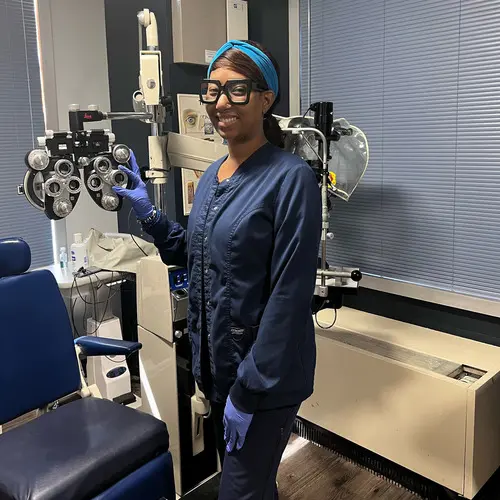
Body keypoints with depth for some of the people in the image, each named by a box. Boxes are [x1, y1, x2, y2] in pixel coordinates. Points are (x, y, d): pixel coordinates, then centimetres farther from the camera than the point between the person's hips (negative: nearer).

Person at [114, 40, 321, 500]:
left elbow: (289, 294, -21)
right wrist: (147, 212, 3)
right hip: (216, 362, 7)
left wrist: (249, 391, -18)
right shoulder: (212, 175, 6)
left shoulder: (290, 178, -18)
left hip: (265, 375, -7)